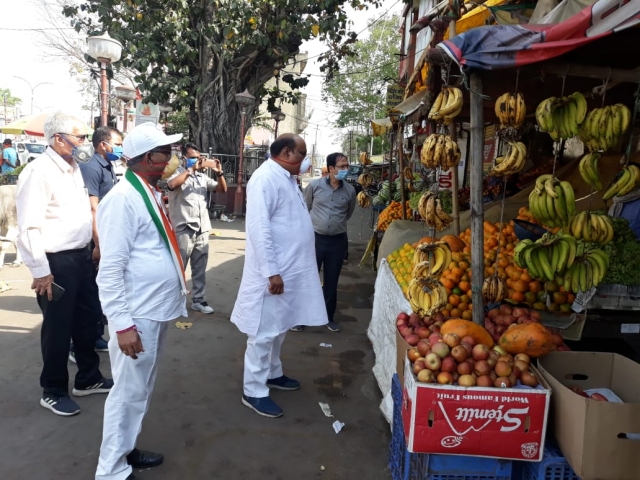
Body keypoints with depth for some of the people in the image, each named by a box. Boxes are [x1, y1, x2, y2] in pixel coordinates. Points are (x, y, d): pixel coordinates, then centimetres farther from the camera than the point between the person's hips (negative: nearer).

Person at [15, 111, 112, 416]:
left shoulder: (73, 168, 10)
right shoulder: (39, 171, -17)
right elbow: (29, 227, -20)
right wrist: (41, 271, -18)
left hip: (81, 256, 8)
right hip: (56, 262, -8)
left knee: (89, 318, 18)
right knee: (58, 328, 6)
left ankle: (88, 379, 37)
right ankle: (53, 392, 27)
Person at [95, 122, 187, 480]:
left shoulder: (152, 193, 9)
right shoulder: (123, 199, -18)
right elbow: (110, 270, -21)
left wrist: (178, 292, 19)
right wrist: (122, 324, -21)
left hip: (158, 310, 9)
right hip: (138, 316, -9)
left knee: (143, 390, 21)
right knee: (130, 392, 5)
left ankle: (126, 450, 40)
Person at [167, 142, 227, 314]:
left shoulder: (203, 177, 12)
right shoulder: (178, 173, -4)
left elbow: (222, 189, 9)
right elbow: (172, 184, -27)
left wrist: (219, 172, -7)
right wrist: (192, 169, -25)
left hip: (202, 229, 6)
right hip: (184, 230, -6)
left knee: (200, 269, 13)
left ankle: (197, 300, 23)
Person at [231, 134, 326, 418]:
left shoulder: (286, 178, 14)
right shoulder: (266, 178, -17)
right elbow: (259, 228, -25)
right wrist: (271, 272, -26)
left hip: (289, 269, 10)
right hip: (273, 272, -10)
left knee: (279, 327, 21)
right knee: (264, 331, 0)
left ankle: (272, 373, 37)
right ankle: (254, 392, 13)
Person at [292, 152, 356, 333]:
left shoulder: (350, 190, -2)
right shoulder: (315, 185, -7)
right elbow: (305, 208, 8)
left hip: (338, 241, 2)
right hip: (315, 238, -2)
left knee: (331, 281, 12)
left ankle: (329, 317, 27)